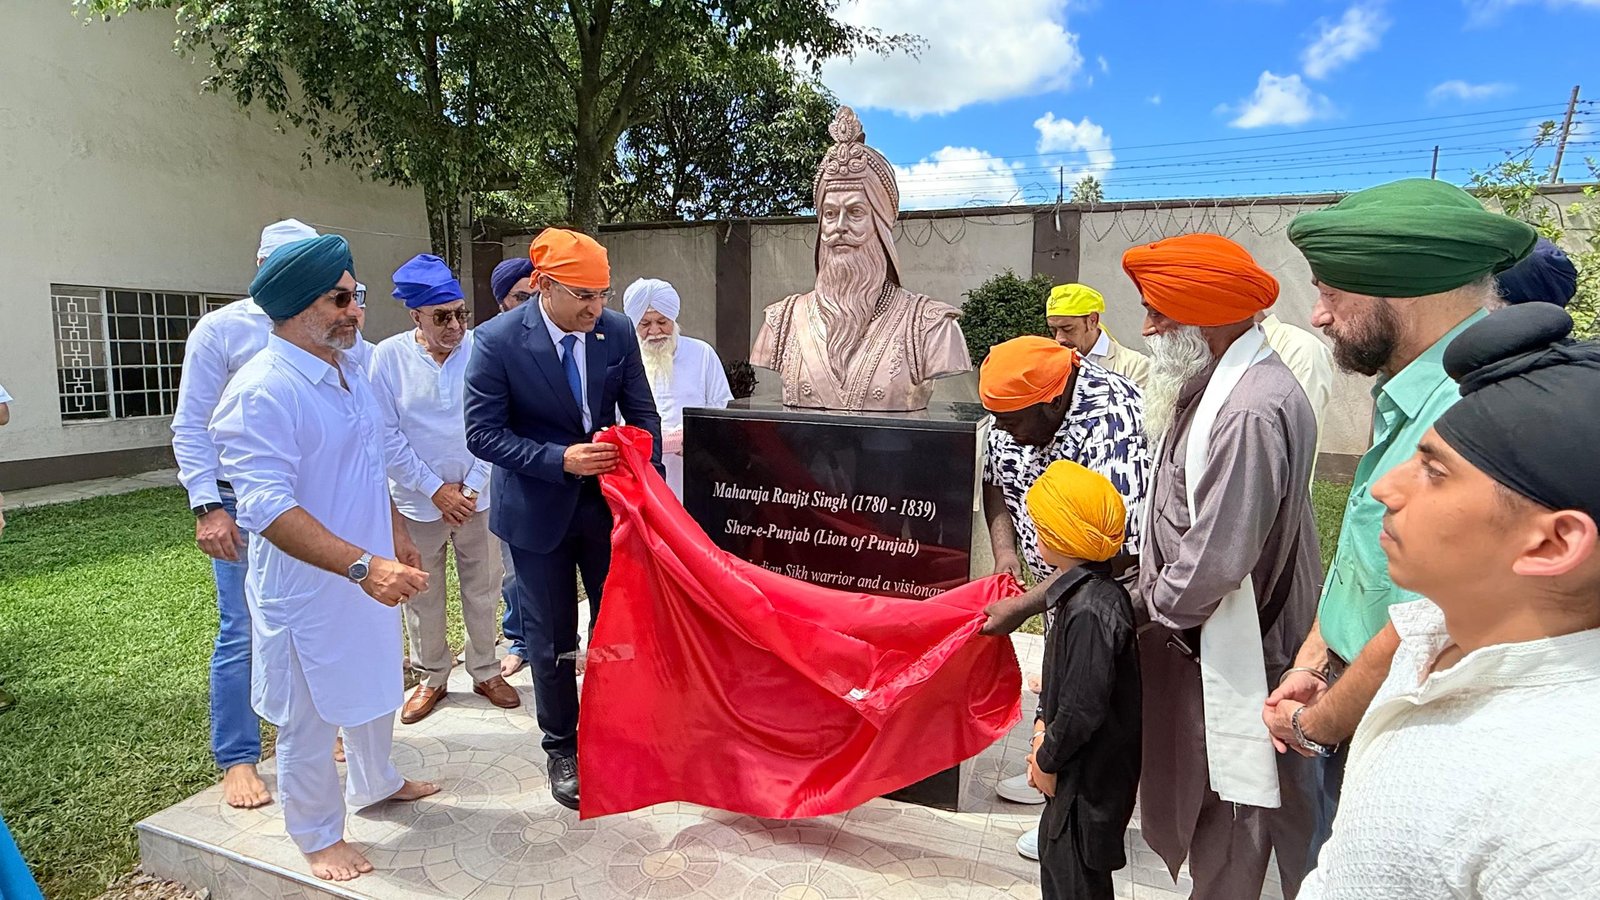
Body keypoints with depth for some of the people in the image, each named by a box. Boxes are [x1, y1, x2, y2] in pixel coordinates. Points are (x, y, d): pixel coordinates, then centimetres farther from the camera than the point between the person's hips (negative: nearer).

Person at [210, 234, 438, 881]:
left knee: (375, 687, 25)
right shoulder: (261, 391, -23)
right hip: (308, 589, -8)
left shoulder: (347, 373, 5)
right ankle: (318, 836, 33)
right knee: (310, 719, 12)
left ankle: (374, 782, 49)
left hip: (369, 573, 8)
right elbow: (267, 508, -30)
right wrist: (364, 566, -35)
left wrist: (396, 538, 19)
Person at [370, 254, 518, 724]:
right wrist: (436, 490, -10)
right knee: (422, 595, 13)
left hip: (477, 495, 0)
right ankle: (431, 676, 32)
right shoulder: (388, 356, -8)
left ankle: (486, 671, 30)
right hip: (417, 500, 0)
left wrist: (472, 486, -8)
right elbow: (387, 435, -7)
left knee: (483, 588, 12)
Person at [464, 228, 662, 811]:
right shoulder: (498, 340, -15)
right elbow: (483, 434, -14)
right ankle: (561, 749, 30)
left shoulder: (618, 330, -5)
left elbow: (641, 412, 4)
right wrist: (561, 460, -25)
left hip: (607, 501, 3)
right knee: (552, 637, 9)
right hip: (538, 510, -3)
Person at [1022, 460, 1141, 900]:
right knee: (1055, 851, 24)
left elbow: (1084, 707, -27)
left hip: (1091, 776, -9)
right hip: (1083, 767, 9)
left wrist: (1048, 759, -14)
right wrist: (1043, 724, 3)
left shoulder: (1089, 610, -30)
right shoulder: (1084, 590, 2)